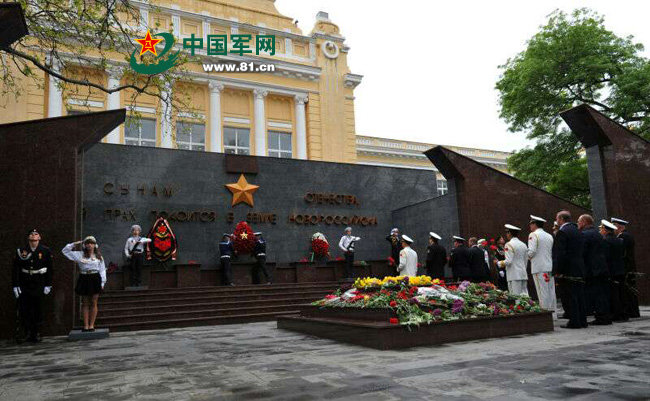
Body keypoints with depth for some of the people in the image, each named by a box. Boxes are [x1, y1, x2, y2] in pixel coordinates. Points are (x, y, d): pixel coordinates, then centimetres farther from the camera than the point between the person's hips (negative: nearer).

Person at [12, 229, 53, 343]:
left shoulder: (45, 251, 2)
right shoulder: (21, 251, 2)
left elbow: (49, 269, 5)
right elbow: (15, 269, 1)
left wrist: (48, 285, 1)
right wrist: (15, 286, -4)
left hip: (39, 285, 0)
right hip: (24, 285, 0)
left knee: (38, 309, 3)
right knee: (24, 310, 0)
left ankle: (36, 333, 14)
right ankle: (27, 332, 14)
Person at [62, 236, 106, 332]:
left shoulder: (98, 256, 6)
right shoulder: (80, 255, 7)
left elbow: (102, 270, 6)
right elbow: (65, 251, 10)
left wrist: (102, 282, 1)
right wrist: (74, 244, 3)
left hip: (95, 279, -1)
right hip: (84, 279, 1)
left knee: (93, 303, 1)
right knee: (85, 303, 5)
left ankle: (91, 325, 5)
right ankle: (86, 325, 8)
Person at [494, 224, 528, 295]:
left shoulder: (509, 244, -9)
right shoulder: (523, 245, 13)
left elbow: (508, 261, -15)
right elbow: (526, 261, 17)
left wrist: (498, 263, 0)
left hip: (514, 276, -7)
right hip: (524, 275, 7)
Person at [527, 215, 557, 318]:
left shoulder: (533, 235, -7)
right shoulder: (549, 236, 14)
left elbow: (532, 251, -16)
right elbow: (553, 251, 12)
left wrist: (529, 257, 3)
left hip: (539, 268, -7)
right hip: (550, 266, 7)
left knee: (543, 292, -6)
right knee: (551, 291, 9)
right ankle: (553, 314, 13)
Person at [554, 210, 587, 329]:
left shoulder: (562, 232, -11)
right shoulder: (577, 230, 15)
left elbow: (561, 253, -17)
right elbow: (582, 250, 18)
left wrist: (559, 271, -14)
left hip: (569, 269, -8)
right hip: (580, 268, 8)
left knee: (572, 296, -5)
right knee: (580, 295, 11)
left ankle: (574, 322, -3)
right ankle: (582, 321, 15)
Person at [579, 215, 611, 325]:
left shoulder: (584, 234, -11)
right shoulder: (599, 234, 17)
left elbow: (581, 253, -16)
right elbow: (605, 251, 21)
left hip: (592, 270, -9)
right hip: (603, 269, 9)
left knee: (596, 294, -6)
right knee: (602, 293, 11)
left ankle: (601, 318, -5)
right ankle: (606, 317, 14)